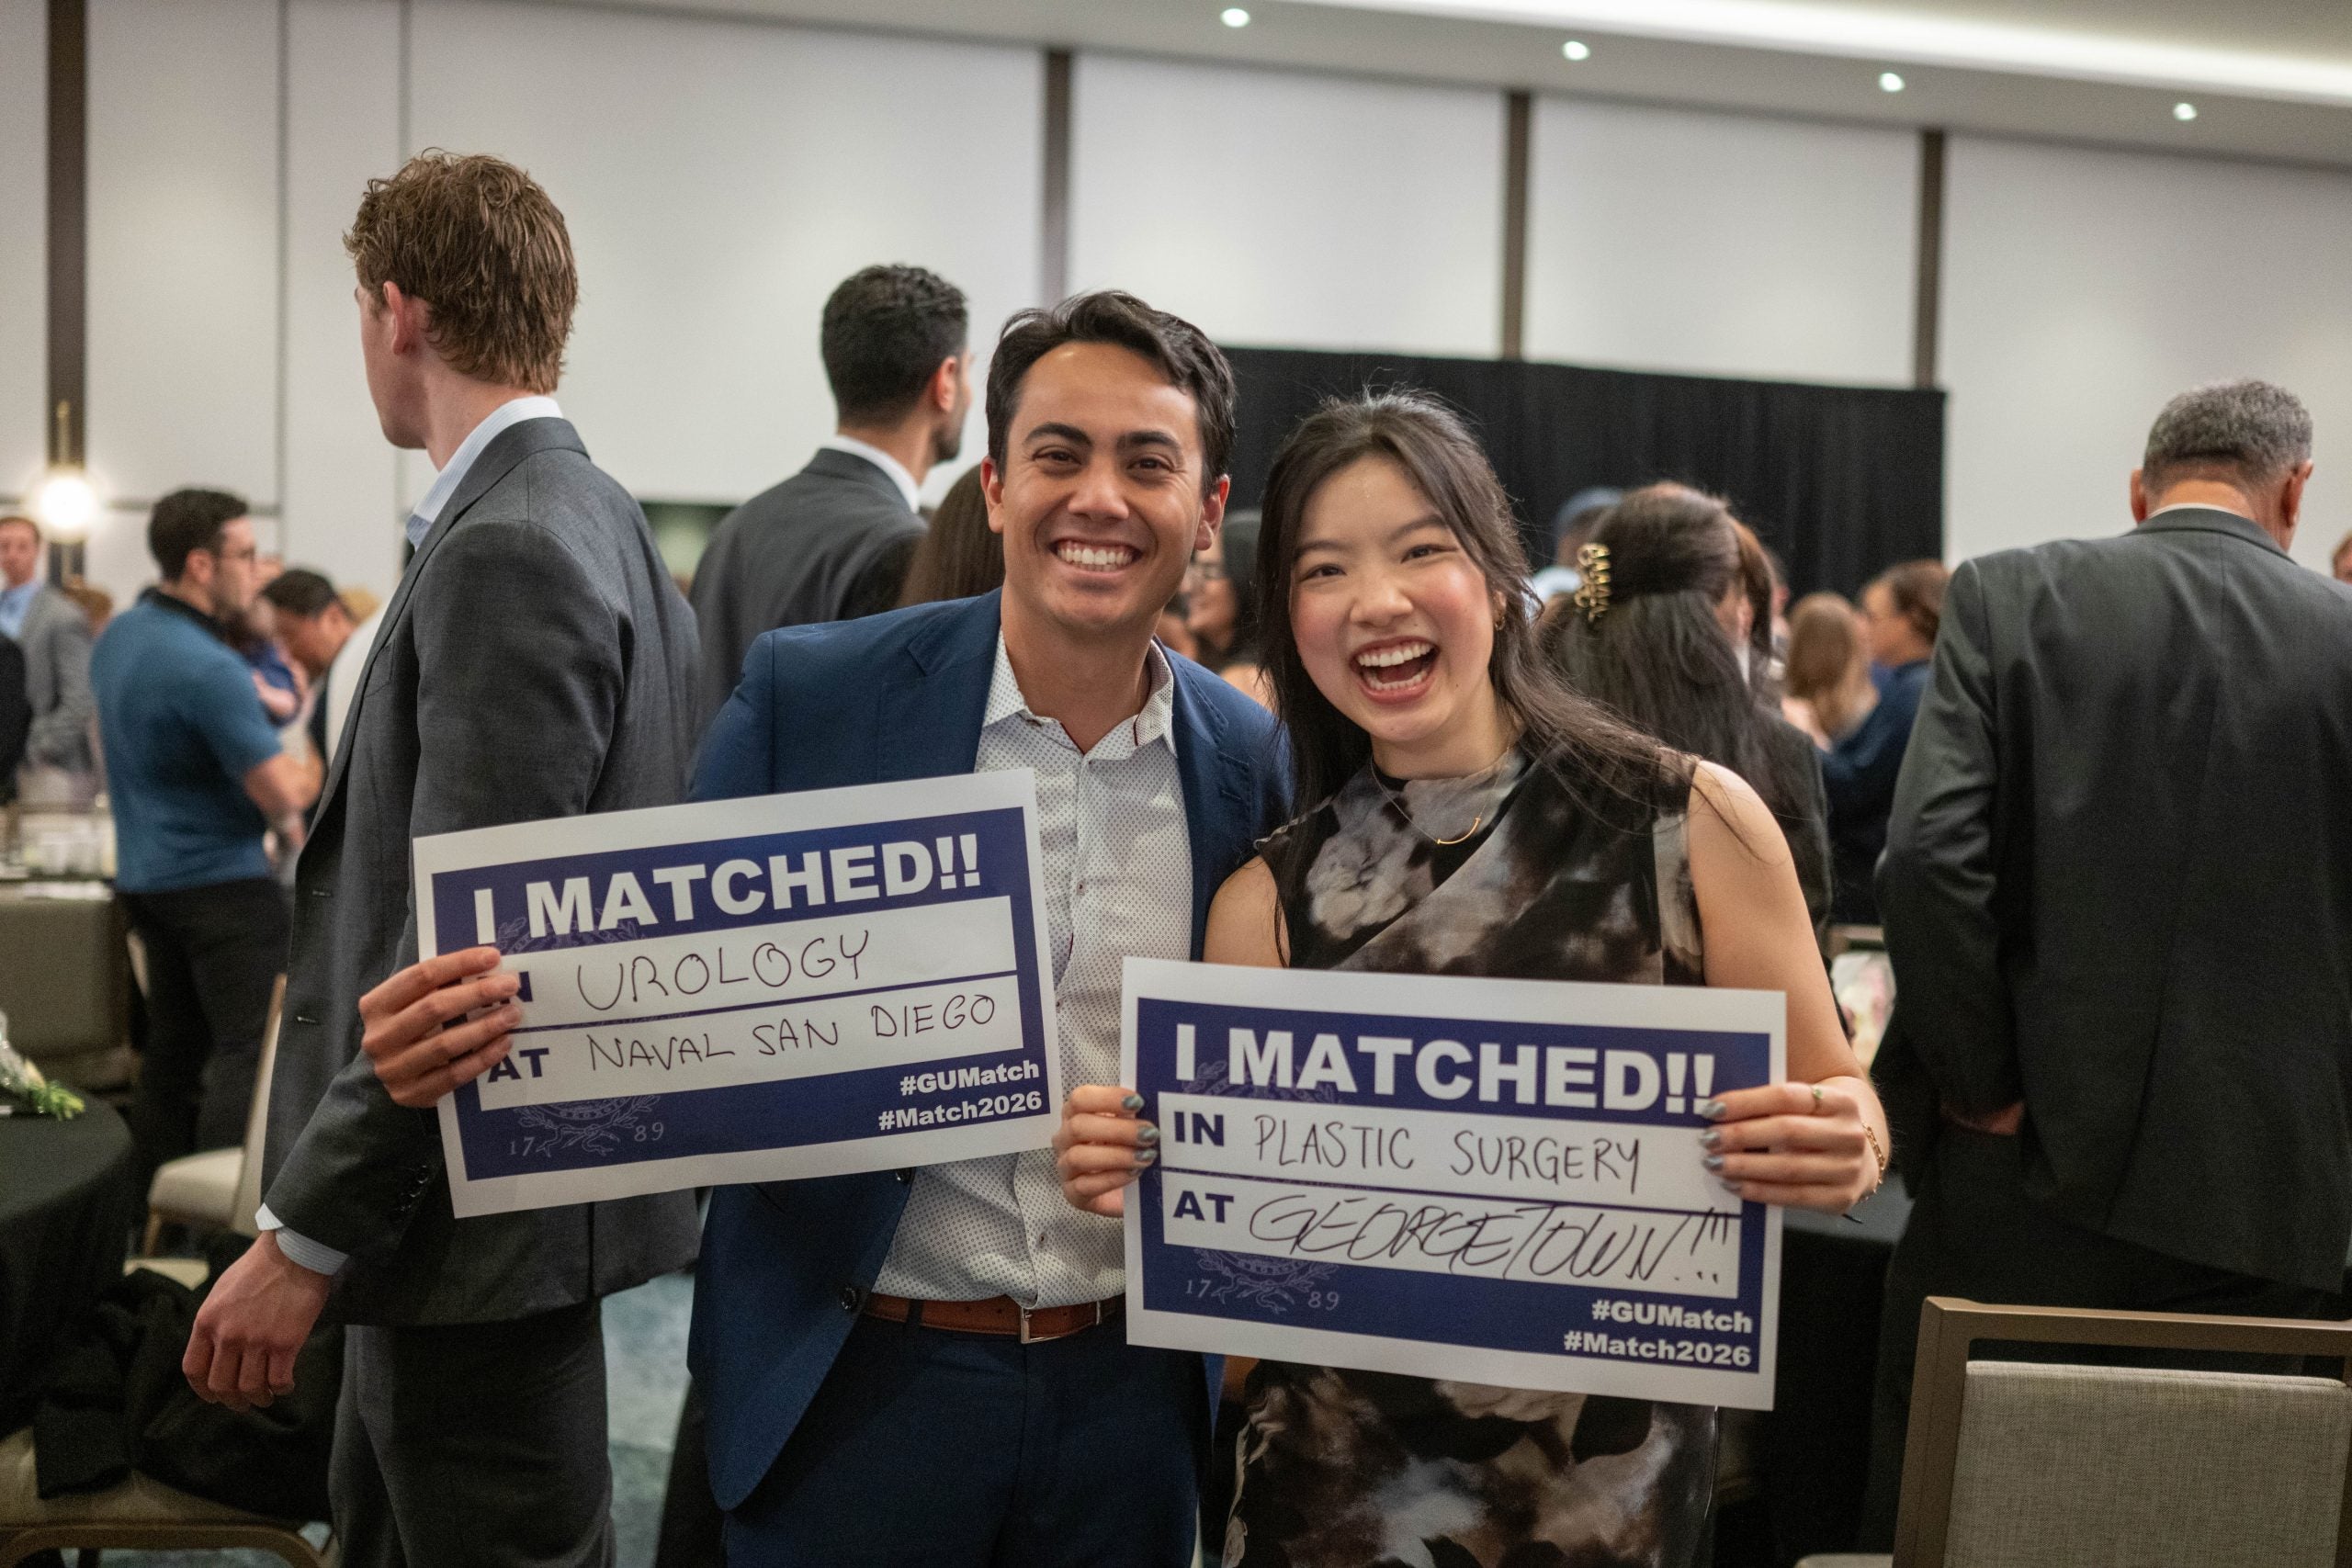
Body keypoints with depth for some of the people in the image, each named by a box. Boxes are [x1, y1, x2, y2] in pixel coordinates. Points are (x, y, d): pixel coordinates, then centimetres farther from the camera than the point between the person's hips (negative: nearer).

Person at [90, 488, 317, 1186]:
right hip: (220, 879, -9)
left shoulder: (116, 637, 8)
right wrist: (311, 774, -1)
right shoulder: (208, 669, -22)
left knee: (173, 1049, 15)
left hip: (143, 873, 9)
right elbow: (283, 795, -23)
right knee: (249, 1051, -7)